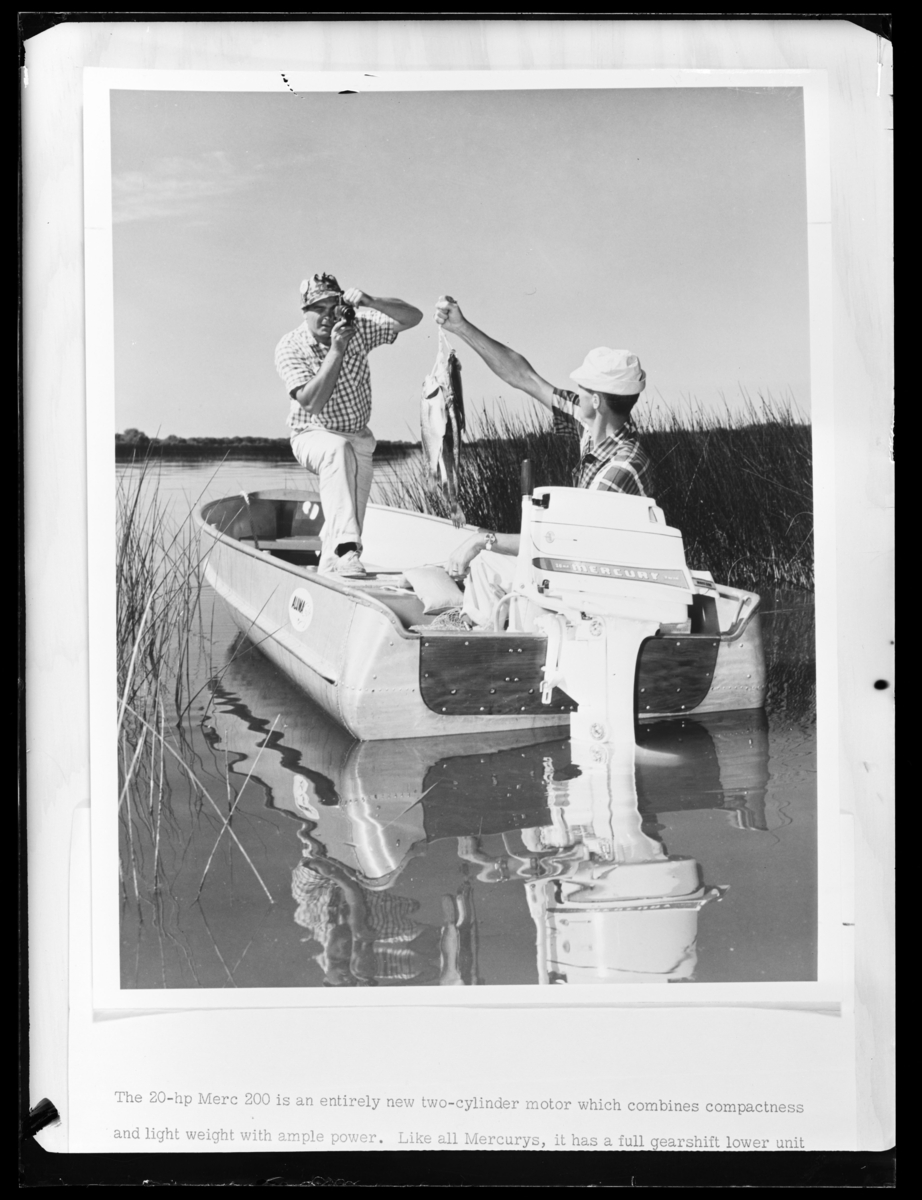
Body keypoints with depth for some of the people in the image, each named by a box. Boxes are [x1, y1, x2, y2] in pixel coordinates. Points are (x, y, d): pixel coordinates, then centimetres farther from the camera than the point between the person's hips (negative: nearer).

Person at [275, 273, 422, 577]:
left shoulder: (357, 326, -11)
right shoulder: (290, 348, -18)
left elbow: (412, 317, -18)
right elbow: (311, 403, -30)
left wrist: (371, 302, -34)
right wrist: (336, 350, -34)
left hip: (359, 438, 4)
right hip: (314, 436, -4)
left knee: (352, 524, 1)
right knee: (338, 450, -39)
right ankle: (345, 547, -47)